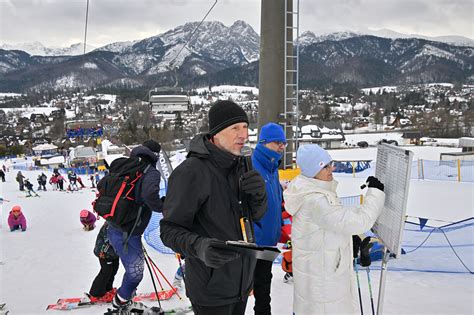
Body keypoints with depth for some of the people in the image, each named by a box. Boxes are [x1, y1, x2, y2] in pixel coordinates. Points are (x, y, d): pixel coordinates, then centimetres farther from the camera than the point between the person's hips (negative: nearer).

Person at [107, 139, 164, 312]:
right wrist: (162, 207, -14)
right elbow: (150, 195, -33)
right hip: (128, 234, -8)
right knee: (135, 271, 7)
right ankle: (122, 302, 24)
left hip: (113, 228, 8)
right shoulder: (151, 173, -13)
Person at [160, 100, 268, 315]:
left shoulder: (240, 164, 5)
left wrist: (258, 194, -16)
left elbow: (256, 214, 6)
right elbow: (170, 229, -19)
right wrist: (199, 246, -38)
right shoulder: (192, 171, -22)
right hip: (211, 289, -7)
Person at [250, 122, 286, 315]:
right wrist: (251, 235, -25)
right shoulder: (250, 167, -22)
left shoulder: (272, 168, 8)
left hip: (269, 240, 9)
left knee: (264, 280, 22)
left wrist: (281, 225, 16)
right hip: (253, 241, -9)